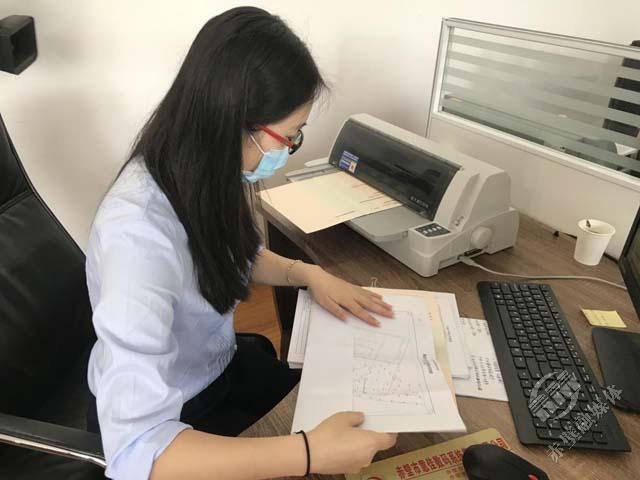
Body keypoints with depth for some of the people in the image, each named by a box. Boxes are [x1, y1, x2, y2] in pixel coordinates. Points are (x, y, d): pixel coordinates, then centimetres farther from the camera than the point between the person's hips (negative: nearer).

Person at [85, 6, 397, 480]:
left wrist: (309, 273, -9)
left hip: (220, 365, 6)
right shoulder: (138, 233, -39)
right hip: (164, 417, -6)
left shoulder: (205, 173, -15)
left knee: (340, 403, 12)